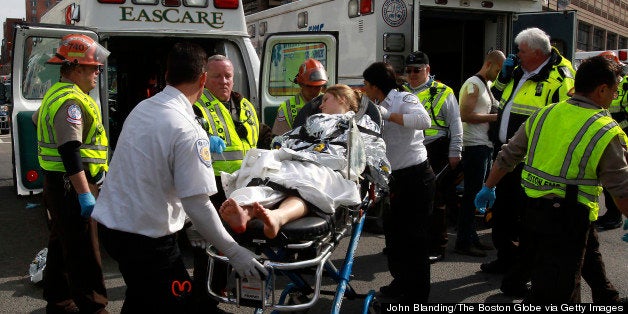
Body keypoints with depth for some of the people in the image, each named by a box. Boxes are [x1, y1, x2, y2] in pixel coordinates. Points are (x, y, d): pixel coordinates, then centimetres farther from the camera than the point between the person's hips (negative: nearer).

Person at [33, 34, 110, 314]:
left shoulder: (56, 93, 15)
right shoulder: (71, 101, -19)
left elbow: (37, 119, 32)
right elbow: (70, 152, -26)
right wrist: (85, 194, -28)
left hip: (56, 184, 11)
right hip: (71, 185, -11)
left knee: (61, 244, 20)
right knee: (84, 252, -6)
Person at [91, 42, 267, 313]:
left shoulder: (141, 108, 3)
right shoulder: (188, 131, -21)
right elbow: (197, 204, -24)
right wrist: (234, 253, -15)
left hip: (111, 223, 9)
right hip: (146, 238, -8)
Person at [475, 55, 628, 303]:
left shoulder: (543, 114, 4)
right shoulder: (607, 133, -10)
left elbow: (508, 155, 9)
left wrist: (489, 187, 20)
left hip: (533, 208, 6)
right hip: (569, 218, -6)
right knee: (556, 292, 5)